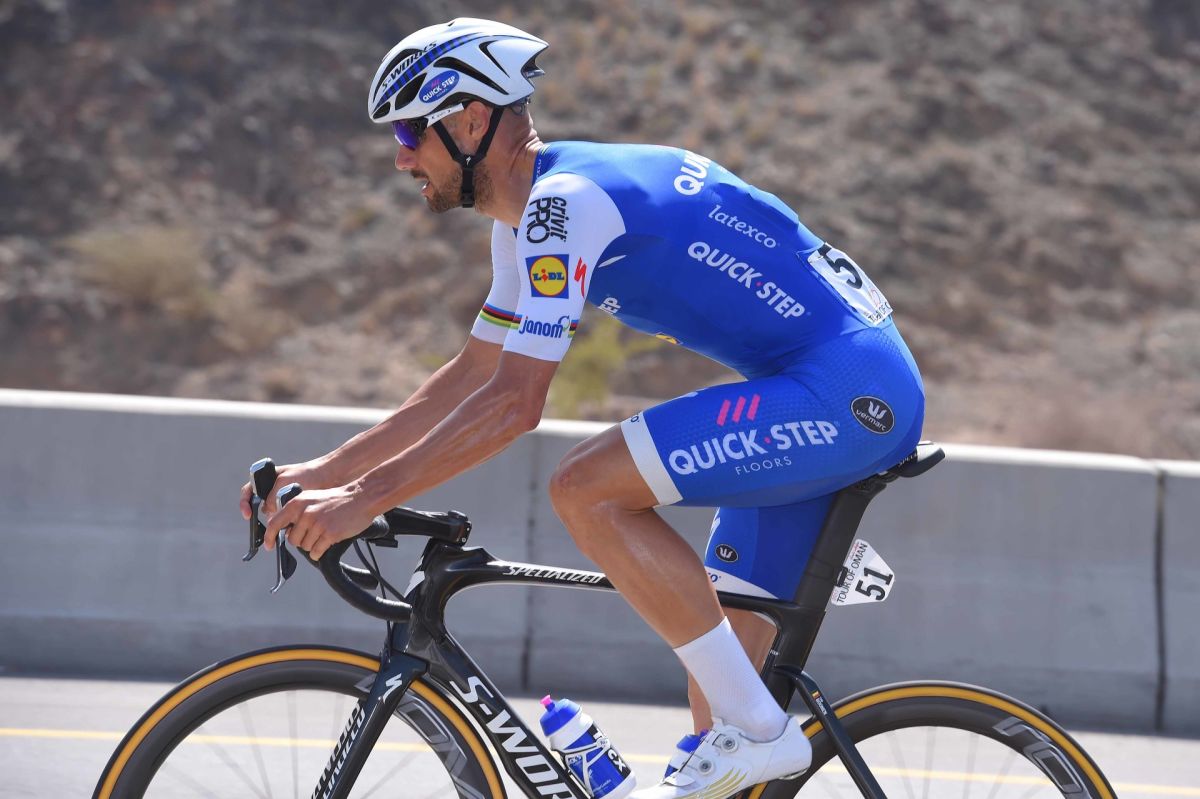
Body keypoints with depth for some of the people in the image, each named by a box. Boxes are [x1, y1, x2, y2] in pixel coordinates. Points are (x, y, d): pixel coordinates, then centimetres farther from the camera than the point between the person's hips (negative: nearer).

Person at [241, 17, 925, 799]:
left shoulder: (567, 200, -15)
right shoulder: (534, 213, 17)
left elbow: (515, 402, -22)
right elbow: (474, 373, 24)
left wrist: (365, 498, -21)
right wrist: (328, 472, 17)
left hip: (848, 390, -11)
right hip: (862, 394, 11)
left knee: (587, 489, -18)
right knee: (725, 624, 13)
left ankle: (757, 730, -14)